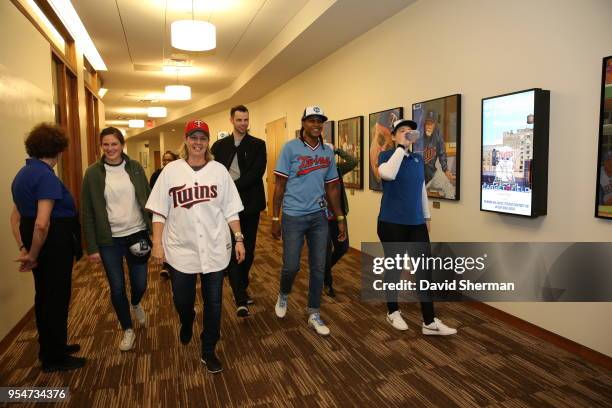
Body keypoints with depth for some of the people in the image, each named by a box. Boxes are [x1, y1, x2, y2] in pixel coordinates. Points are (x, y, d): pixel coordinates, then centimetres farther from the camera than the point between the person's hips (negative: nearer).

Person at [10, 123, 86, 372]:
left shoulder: (23, 173, 10)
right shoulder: (46, 176, -20)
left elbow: (15, 217, 15)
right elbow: (42, 223, -28)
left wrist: (24, 249, 11)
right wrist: (33, 255, -15)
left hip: (36, 244, 9)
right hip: (54, 246, -9)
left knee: (44, 297, 21)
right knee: (56, 299, 6)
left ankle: (50, 348, 39)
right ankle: (54, 358, 22)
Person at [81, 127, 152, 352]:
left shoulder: (135, 168, 1)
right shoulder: (93, 173, -3)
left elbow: (148, 199, 4)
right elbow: (88, 213, -2)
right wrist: (92, 247, -4)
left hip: (137, 234, 1)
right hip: (109, 240, -1)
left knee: (140, 284, 9)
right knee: (117, 289, 7)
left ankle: (136, 304, 46)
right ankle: (128, 330, 30)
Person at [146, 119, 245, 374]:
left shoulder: (219, 170, 2)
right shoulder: (171, 171, 0)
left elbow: (230, 209, 3)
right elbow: (159, 211, 1)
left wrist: (239, 238, -1)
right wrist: (157, 243, -4)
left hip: (215, 248, 0)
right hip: (181, 249, 0)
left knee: (213, 301, 7)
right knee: (182, 299, 14)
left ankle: (209, 351, 27)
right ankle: (187, 324, 50)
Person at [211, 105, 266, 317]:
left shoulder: (258, 145, 4)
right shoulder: (219, 145, 8)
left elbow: (257, 172, -10)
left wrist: (234, 186, -17)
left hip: (250, 203, 1)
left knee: (248, 249, 10)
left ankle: (241, 287, 31)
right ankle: (241, 299, -3)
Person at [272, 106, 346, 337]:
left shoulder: (328, 152, 8)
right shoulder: (290, 148, -5)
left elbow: (332, 187, 13)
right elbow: (279, 185, -4)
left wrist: (340, 218, 10)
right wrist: (275, 218, -6)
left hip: (319, 217, 4)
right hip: (293, 216, -4)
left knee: (318, 267, 7)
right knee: (291, 265, 1)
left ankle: (314, 315, 22)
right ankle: (283, 295, 34)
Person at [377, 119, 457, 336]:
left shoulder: (418, 159, 11)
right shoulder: (386, 155, -5)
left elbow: (422, 189, 18)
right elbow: (388, 174, -28)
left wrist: (427, 216, 17)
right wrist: (401, 147, -21)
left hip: (416, 223, 5)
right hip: (391, 223, -5)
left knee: (424, 269, 1)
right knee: (394, 267, 7)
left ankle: (430, 322, 8)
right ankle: (393, 312, 27)